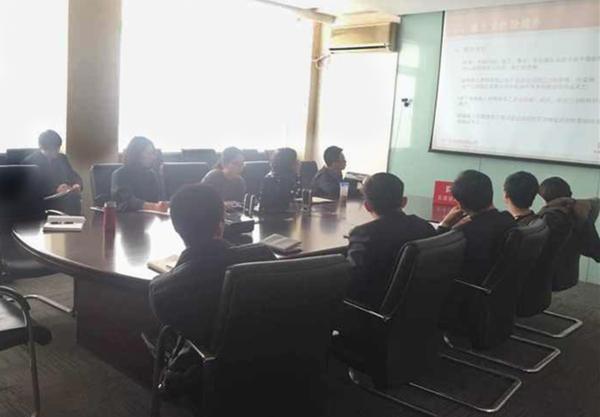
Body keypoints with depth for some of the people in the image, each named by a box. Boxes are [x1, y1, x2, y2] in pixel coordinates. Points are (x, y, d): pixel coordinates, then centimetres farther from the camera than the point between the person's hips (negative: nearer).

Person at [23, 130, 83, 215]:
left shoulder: (62, 158, 17)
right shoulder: (29, 162, -1)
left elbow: (75, 177, 22)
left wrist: (77, 185, -1)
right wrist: (55, 190, -19)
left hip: (65, 196, 6)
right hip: (45, 202, -5)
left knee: (74, 197, -26)